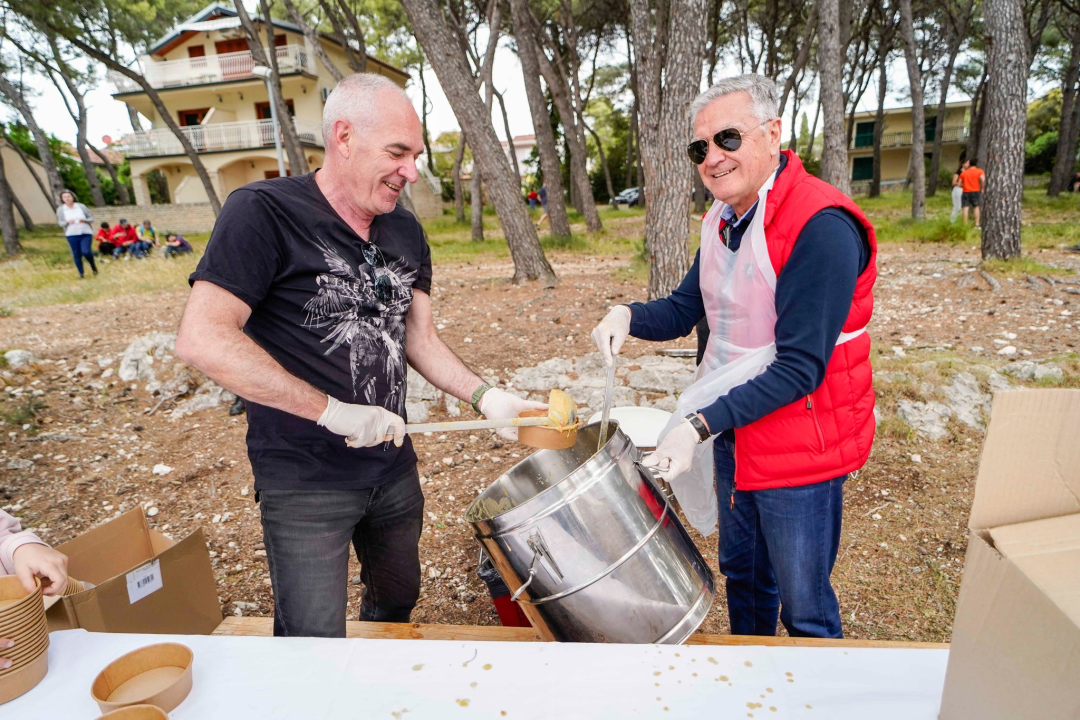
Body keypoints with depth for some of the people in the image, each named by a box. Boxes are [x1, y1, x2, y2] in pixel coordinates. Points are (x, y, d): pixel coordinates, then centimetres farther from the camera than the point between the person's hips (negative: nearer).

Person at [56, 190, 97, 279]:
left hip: (86, 233, -1)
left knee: (86, 251, -18)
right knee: (76, 255, 2)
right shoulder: (60, 209, 1)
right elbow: (60, 223, 4)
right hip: (72, 235, 1)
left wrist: (84, 220, -18)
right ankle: (81, 273, 15)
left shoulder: (81, 206, 0)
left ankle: (93, 266, 10)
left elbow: (91, 218, 4)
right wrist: (67, 222, -18)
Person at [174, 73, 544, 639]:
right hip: (304, 481, -6)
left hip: (394, 466, 7)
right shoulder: (264, 212, -15)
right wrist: (333, 411, -25)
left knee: (398, 602, 25)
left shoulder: (405, 231, 5)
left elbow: (418, 336, 8)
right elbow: (202, 339, -23)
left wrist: (483, 396, -7)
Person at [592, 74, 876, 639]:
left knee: (805, 609, 9)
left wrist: (701, 423, -30)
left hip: (799, 446, -8)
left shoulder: (821, 227, -23)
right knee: (743, 574, 25)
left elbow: (800, 368, -25)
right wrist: (628, 316, -11)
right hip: (733, 434, 8)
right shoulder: (722, 221, 4)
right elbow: (686, 308, 10)